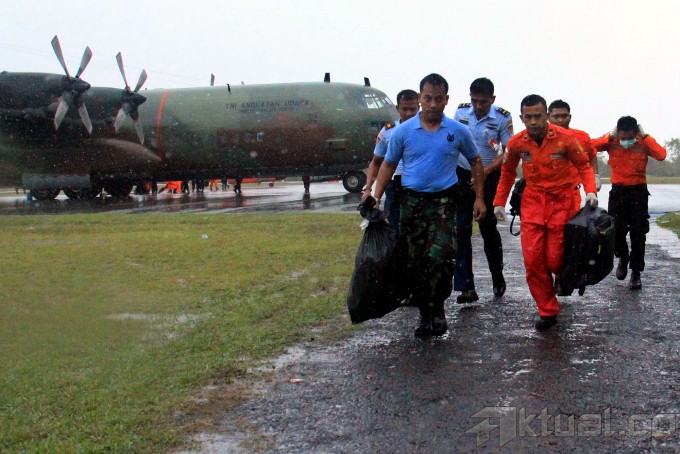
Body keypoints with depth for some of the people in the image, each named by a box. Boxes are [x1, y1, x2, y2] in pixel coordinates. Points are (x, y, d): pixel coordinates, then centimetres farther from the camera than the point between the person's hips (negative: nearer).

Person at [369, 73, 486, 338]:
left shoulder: (458, 131, 2)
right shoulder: (403, 131, 2)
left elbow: (475, 161, 15)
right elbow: (388, 165, 11)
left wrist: (479, 198, 10)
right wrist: (376, 198, 3)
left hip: (444, 200, -1)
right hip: (411, 201, 2)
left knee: (440, 257, -18)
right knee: (412, 263, 3)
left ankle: (437, 308, 3)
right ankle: (424, 313, 19)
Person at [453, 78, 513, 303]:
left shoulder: (502, 118, -9)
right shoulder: (461, 111, 0)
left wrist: (486, 171, -20)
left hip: (489, 177, -2)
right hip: (462, 175, 2)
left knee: (489, 229, 7)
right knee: (461, 230, -5)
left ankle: (498, 278, 29)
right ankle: (466, 287, -4)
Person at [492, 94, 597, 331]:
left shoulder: (564, 138, -13)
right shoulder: (516, 143, -5)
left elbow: (583, 165, -1)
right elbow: (507, 173, 12)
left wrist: (590, 190, -16)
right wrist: (499, 202, 9)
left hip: (561, 201, -2)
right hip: (532, 202, 3)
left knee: (555, 259, -2)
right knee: (533, 260, -4)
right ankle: (548, 311, 9)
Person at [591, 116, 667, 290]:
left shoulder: (644, 143, -8)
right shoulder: (611, 142, -6)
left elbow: (661, 155, -25)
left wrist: (645, 136, -22)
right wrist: (610, 136, -20)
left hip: (638, 192, -1)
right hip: (617, 192, 1)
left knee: (638, 233, 0)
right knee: (616, 230, -2)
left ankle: (636, 272, 11)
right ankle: (623, 258, 29)